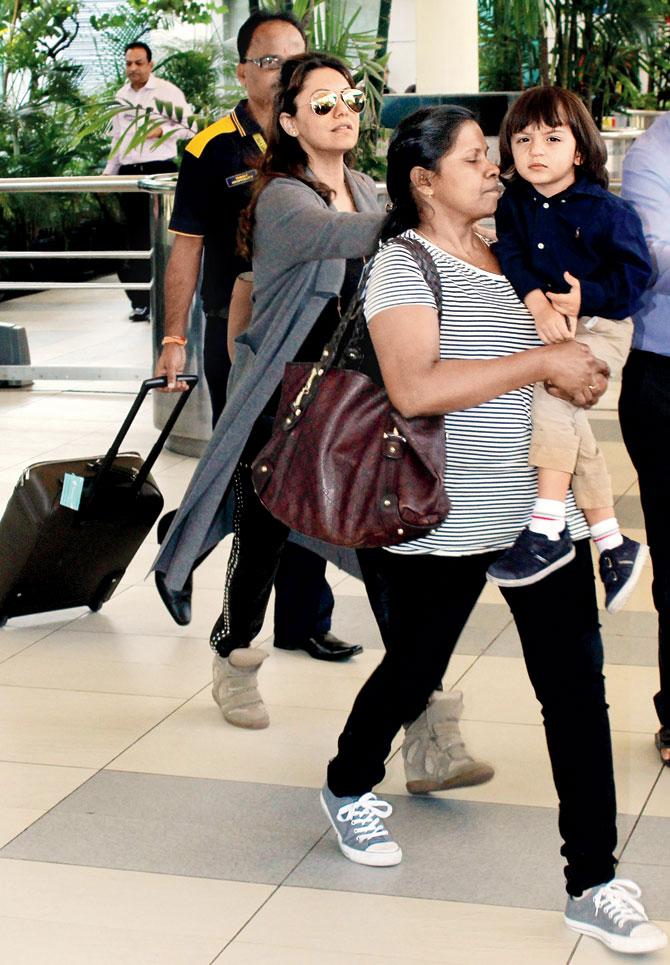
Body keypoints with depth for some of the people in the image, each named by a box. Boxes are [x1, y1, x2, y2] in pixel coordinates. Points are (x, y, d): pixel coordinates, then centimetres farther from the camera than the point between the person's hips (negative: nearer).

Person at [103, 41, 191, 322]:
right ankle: (141, 301, 11)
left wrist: (162, 130, -16)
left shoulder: (167, 92, -1)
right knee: (136, 235, 6)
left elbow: (188, 127, -2)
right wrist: (108, 172, 17)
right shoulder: (120, 96, 16)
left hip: (159, 170, -5)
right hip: (129, 172, 5)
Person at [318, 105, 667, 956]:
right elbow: (413, 388, -26)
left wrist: (579, 369, 4)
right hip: (440, 525, -5)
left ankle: (593, 885, 4)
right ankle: (348, 788, 44)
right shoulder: (403, 264, -10)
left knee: (576, 687, -2)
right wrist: (539, 363, -24)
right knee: (413, 673, 14)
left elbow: (554, 339, 28)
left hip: (540, 510, 5)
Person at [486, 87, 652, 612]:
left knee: (551, 392, -29)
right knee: (572, 424, 10)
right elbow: (512, 257, -10)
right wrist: (538, 303, -27)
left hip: (600, 327, -6)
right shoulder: (514, 205, 2)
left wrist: (586, 298, -20)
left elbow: (636, 269, -10)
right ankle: (614, 544, 25)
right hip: (549, 329, 7)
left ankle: (548, 528, -27)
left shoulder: (606, 210, -11)